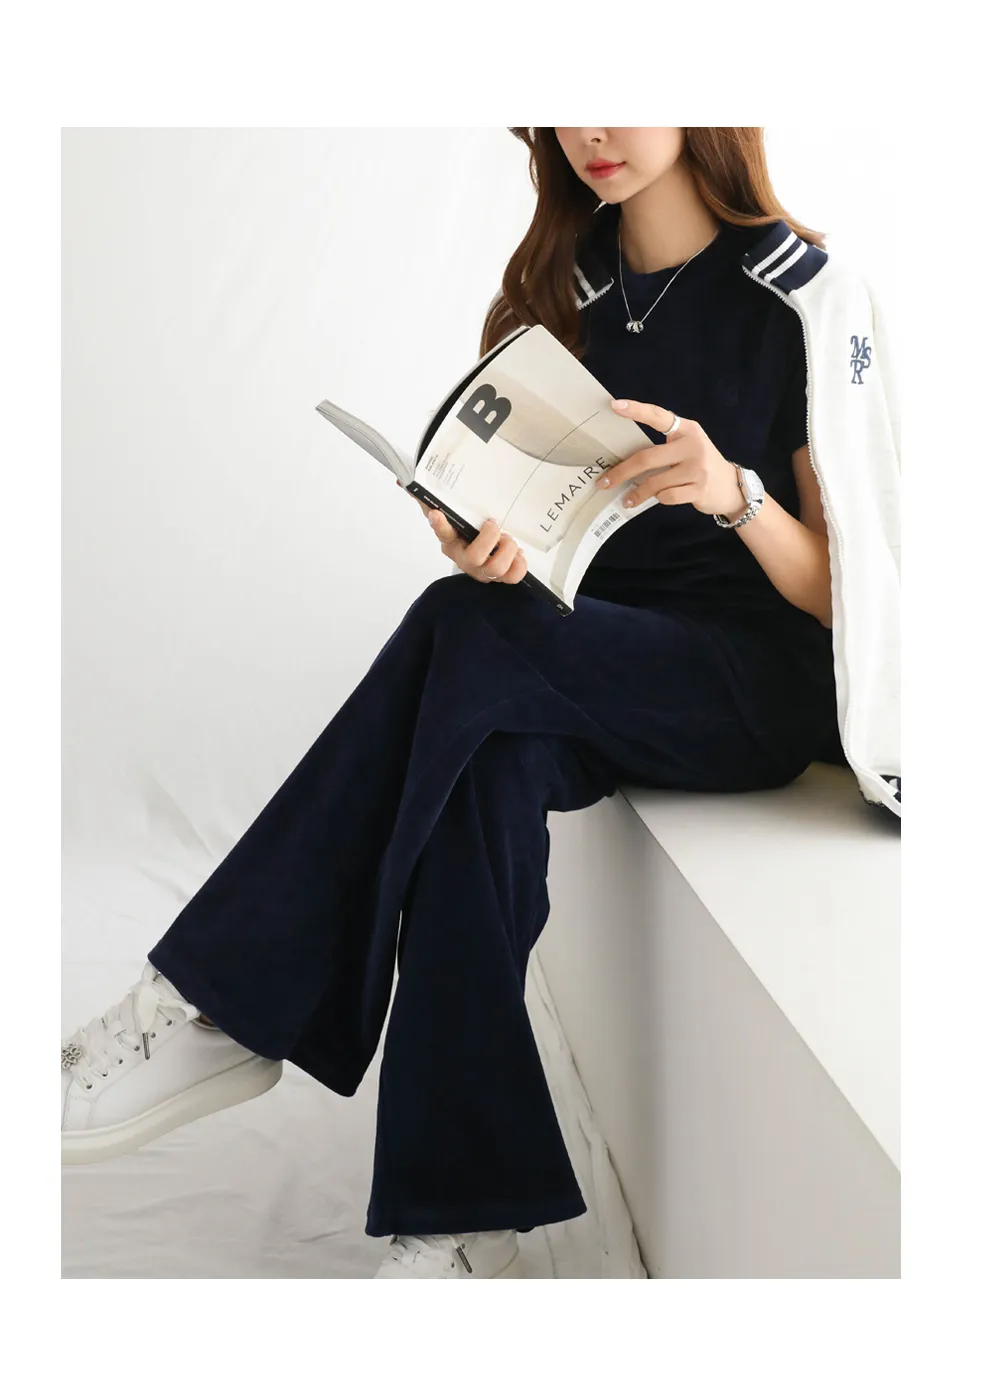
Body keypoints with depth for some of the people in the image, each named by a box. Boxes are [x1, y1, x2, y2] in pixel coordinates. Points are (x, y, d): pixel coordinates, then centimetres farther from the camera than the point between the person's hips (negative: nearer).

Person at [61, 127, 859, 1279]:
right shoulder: (564, 292, 11)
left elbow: (843, 598, -6)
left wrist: (733, 490, -26)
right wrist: (496, 546, -15)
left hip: (763, 683, -4)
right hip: (595, 684, 5)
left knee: (471, 631, -31)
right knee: (488, 761, -31)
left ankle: (222, 1009, -26)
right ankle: (463, 1224, -31)